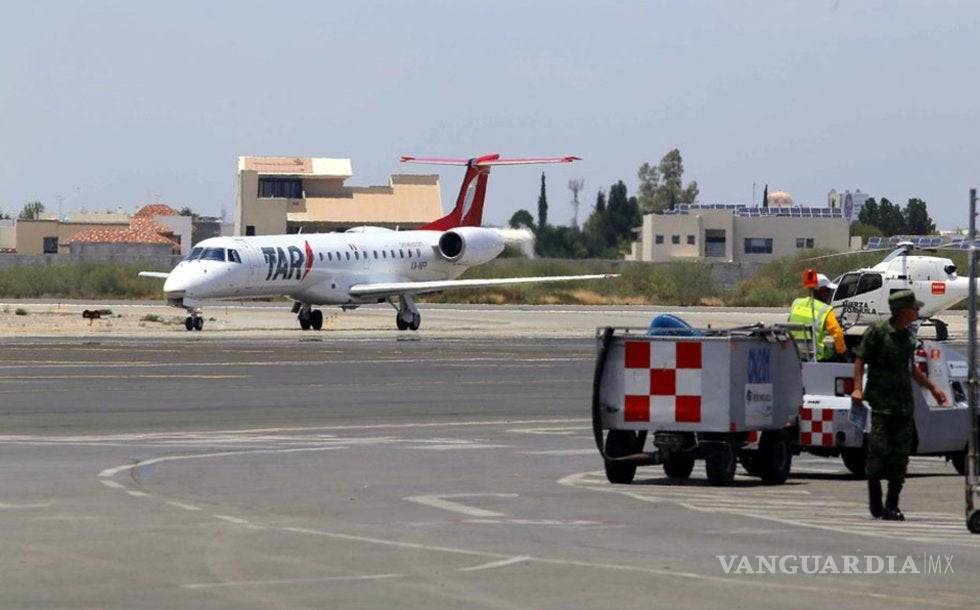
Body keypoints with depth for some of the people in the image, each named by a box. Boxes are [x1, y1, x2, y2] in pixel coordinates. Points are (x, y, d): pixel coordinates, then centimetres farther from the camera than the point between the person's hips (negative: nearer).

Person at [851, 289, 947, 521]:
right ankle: (875, 500, 6)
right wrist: (858, 388, -16)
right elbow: (860, 359, -5)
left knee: (900, 455, 2)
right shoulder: (878, 331, -5)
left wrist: (932, 388, 32)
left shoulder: (908, 336, 15)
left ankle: (892, 505, 6)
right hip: (880, 403, -6)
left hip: (904, 405, 6)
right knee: (879, 450, -9)